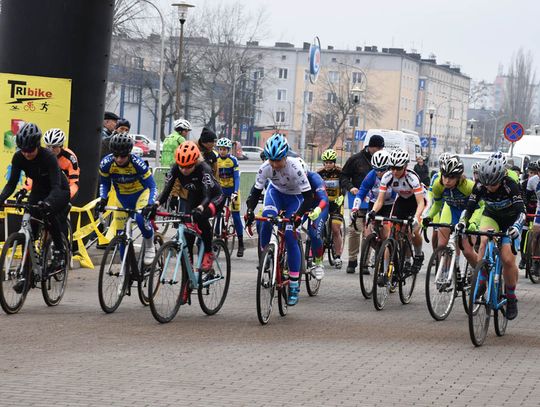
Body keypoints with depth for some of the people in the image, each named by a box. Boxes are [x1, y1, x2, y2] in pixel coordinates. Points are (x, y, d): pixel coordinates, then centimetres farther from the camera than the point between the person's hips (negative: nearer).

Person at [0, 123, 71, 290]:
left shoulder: (48, 157, -31)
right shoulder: (18, 158, -16)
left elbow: (56, 185, -38)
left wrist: (48, 202, -57)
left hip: (59, 191, -5)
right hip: (39, 191, 5)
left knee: (49, 213, -36)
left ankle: (60, 253, -17)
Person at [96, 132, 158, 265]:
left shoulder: (137, 163, -31)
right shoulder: (106, 163, -23)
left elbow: (152, 186, -26)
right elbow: (104, 183, -5)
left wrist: (151, 204, -42)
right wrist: (102, 199, -22)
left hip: (140, 193, -3)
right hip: (122, 196, 3)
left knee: (140, 219, -31)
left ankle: (150, 246, -3)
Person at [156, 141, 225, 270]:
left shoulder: (203, 169, -34)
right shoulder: (175, 168, -22)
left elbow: (207, 196, -42)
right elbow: (166, 190, -25)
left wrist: (200, 208, -62)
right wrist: (156, 204, -44)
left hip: (215, 198, -5)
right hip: (194, 198, 5)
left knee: (201, 216, -34)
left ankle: (208, 253, -16)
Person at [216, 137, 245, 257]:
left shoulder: (233, 160, -12)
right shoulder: (216, 160, -3)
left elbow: (237, 177, -15)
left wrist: (235, 192, -26)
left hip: (232, 189, -3)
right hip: (221, 189, 3)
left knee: (235, 215, -5)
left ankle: (241, 244, 0)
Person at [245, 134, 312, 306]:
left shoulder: (295, 167, -35)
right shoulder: (265, 167, -26)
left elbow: (308, 196, -33)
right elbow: (256, 191, -19)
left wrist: (298, 215, -47)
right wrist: (250, 210, -36)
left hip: (294, 197, -3)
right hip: (275, 192, 3)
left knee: (290, 237, -14)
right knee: (268, 217, -32)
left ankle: (294, 285, -6)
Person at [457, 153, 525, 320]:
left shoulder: (510, 186, -31)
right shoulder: (480, 186, -22)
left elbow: (521, 211, -36)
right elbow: (470, 207, -19)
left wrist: (516, 227, -55)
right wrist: (462, 222, -38)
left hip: (510, 219, -2)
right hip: (491, 216, 2)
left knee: (508, 259, -15)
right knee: (485, 240, -31)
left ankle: (511, 297, 6)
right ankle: (481, 281, -19)